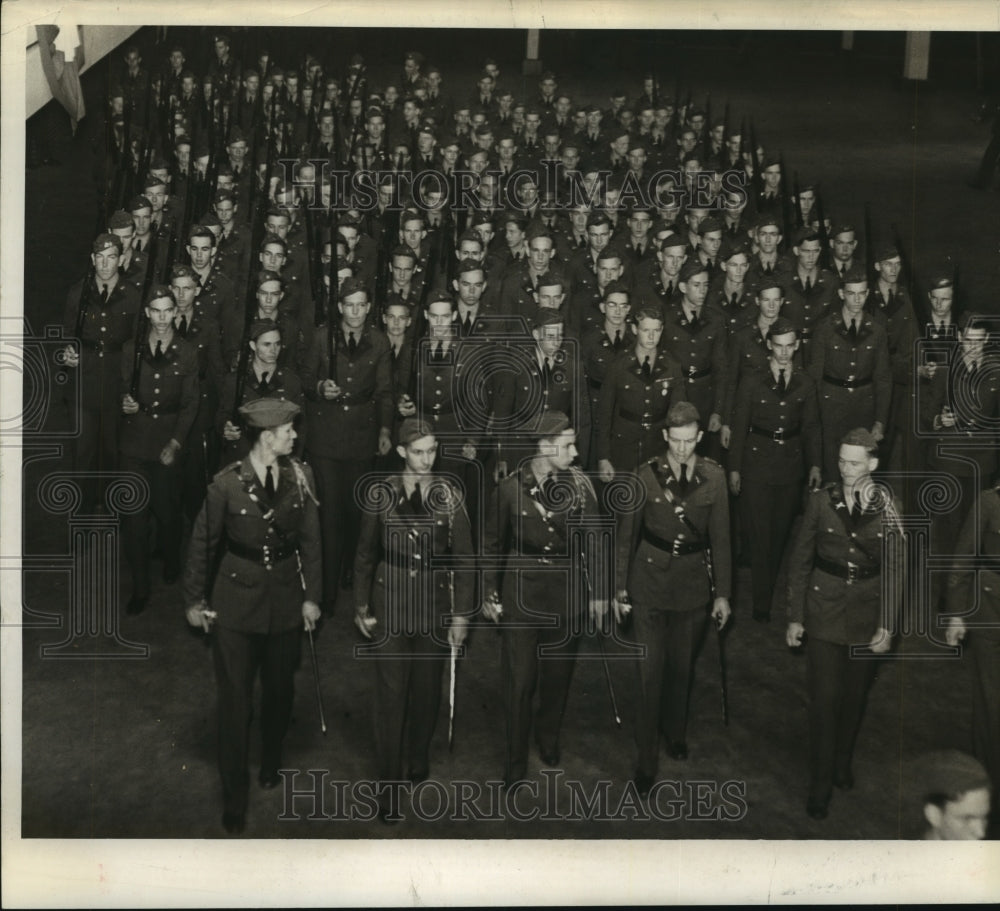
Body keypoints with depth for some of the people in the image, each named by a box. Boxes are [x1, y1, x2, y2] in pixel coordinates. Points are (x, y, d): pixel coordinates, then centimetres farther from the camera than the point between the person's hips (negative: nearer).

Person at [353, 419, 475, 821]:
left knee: (427, 688, 13)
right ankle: (388, 784, 6)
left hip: (435, 603, 1)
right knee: (390, 693, -2)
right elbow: (365, 554, 4)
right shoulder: (381, 494, -3)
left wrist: (461, 613, -2)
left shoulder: (450, 496, -3)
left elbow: (463, 557, 0)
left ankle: (418, 759, 37)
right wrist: (361, 605, 2)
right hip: (390, 602, -1)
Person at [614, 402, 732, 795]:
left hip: (694, 580, 2)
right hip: (650, 578, -2)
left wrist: (722, 593, 2)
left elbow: (720, 537, 1)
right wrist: (620, 588, 0)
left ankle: (676, 733, 40)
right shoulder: (647, 474, -8)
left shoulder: (713, 476, -4)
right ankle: (646, 760, 8)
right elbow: (627, 533, -1)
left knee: (683, 664, 16)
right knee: (650, 669, -2)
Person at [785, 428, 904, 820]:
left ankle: (843, 763, 39)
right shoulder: (821, 500, -6)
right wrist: (795, 617, -2)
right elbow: (800, 560, -1)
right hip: (824, 607, -1)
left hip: (867, 611, 1)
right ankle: (820, 786, 11)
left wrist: (887, 625, -6)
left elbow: (895, 568, -2)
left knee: (854, 695, 15)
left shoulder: (887, 506, -6)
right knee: (824, 698, -2)